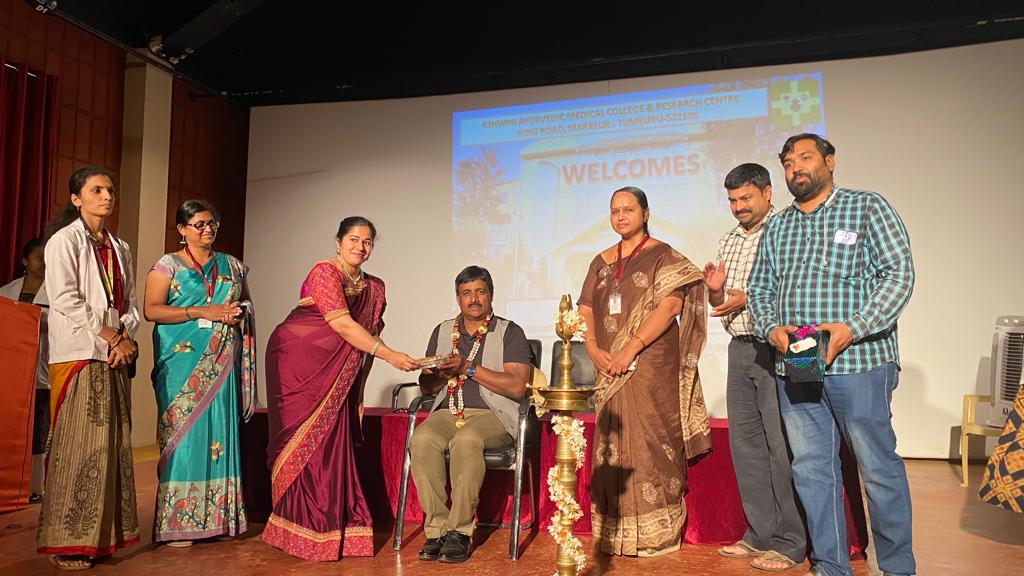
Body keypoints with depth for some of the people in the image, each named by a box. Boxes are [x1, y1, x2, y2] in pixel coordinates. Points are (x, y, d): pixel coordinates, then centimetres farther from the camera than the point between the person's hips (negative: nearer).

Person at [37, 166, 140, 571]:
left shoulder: (119, 248, 18)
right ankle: (67, 542, 2)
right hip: (79, 355, -6)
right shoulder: (64, 241, -1)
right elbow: (65, 298, -11)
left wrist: (126, 336, -4)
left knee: (112, 444, 5)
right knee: (78, 445, -6)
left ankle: (100, 536, 12)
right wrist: (111, 337, -12)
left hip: (114, 357, 6)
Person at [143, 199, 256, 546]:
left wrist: (240, 312, 0)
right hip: (182, 362, -4)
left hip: (221, 363, 4)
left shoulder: (231, 266, 16)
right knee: (183, 433, -6)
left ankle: (218, 517, 9)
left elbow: (245, 302, 24)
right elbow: (151, 310, -7)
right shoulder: (168, 265, 3)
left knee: (220, 432, 2)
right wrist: (202, 312, -14)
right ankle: (175, 522, 2)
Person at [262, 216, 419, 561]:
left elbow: (369, 333, 8)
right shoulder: (324, 272, -13)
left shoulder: (374, 288, 7)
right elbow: (342, 324, -24)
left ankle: (334, 529, 8)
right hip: (297, 364, -6)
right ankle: (304, 531, 4)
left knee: (334, 442, 1)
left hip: (335, 374, 6)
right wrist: (391, 356, -29)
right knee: (304, 442, -4)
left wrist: (357, 387, 4)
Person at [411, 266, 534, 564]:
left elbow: (516, 387, -9)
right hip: (447, 413, 4)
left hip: (492, 415, -4)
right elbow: (426, 386, 18)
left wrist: (468, 368, -12)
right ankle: (437, 528, -22)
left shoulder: (510, 332, 4)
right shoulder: (442, 331, 19)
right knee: (421, 440, -29)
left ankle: (460, 531, -24)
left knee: (466, 441, -36)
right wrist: (438, 375, -6)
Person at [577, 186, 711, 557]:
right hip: (611, 372, 5)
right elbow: (585, 311, 11)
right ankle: (614, 533, 17)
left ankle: (656, 534, 7)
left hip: (652, 368, -5)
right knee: (611, 447, 7)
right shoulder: (601, 262, 16)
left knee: (652, 444, -4)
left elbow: (670, 305, -13)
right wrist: (594, 350, -7)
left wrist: (631, 347, -19)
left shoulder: (663, 257, 0)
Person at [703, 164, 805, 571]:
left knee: (781, 445, -4)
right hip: (739, 350, 8)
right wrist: (715, 290, 0)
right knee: (745, 443, 10)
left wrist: (748, 298, -19)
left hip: (774, 348, -7)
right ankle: (760, 534, 21)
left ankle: (790, 542, 7)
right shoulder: (729, 241, 18)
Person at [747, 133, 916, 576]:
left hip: (859, 361, -4)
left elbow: (899, 273, -6)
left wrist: (852, 328, -17)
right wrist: (772, 328, -5)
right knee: (811, 469, 9)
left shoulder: (867, 207, 3)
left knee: (878, 467, 3)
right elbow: (759, 288, 16)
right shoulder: (776, 226, 17)